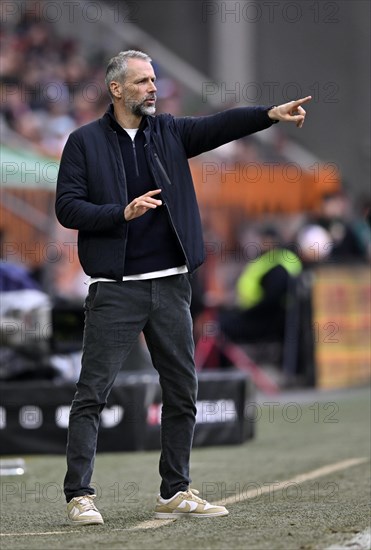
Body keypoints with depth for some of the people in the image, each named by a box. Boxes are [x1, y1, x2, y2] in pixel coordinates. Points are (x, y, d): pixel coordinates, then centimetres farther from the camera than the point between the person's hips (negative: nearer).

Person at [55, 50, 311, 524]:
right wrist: (123, 212, -18)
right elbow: (66, 207, -5)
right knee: (92, 392, -5)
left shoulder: (169, 132, 9)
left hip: (170, 284, 4)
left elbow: (219, 126, -5)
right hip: (115, 290, -4)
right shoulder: (86, 142, 0)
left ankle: (175, 493, 17)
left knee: (182, 392, 7)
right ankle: (79, 495, 0)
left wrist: (271, 114, -20)